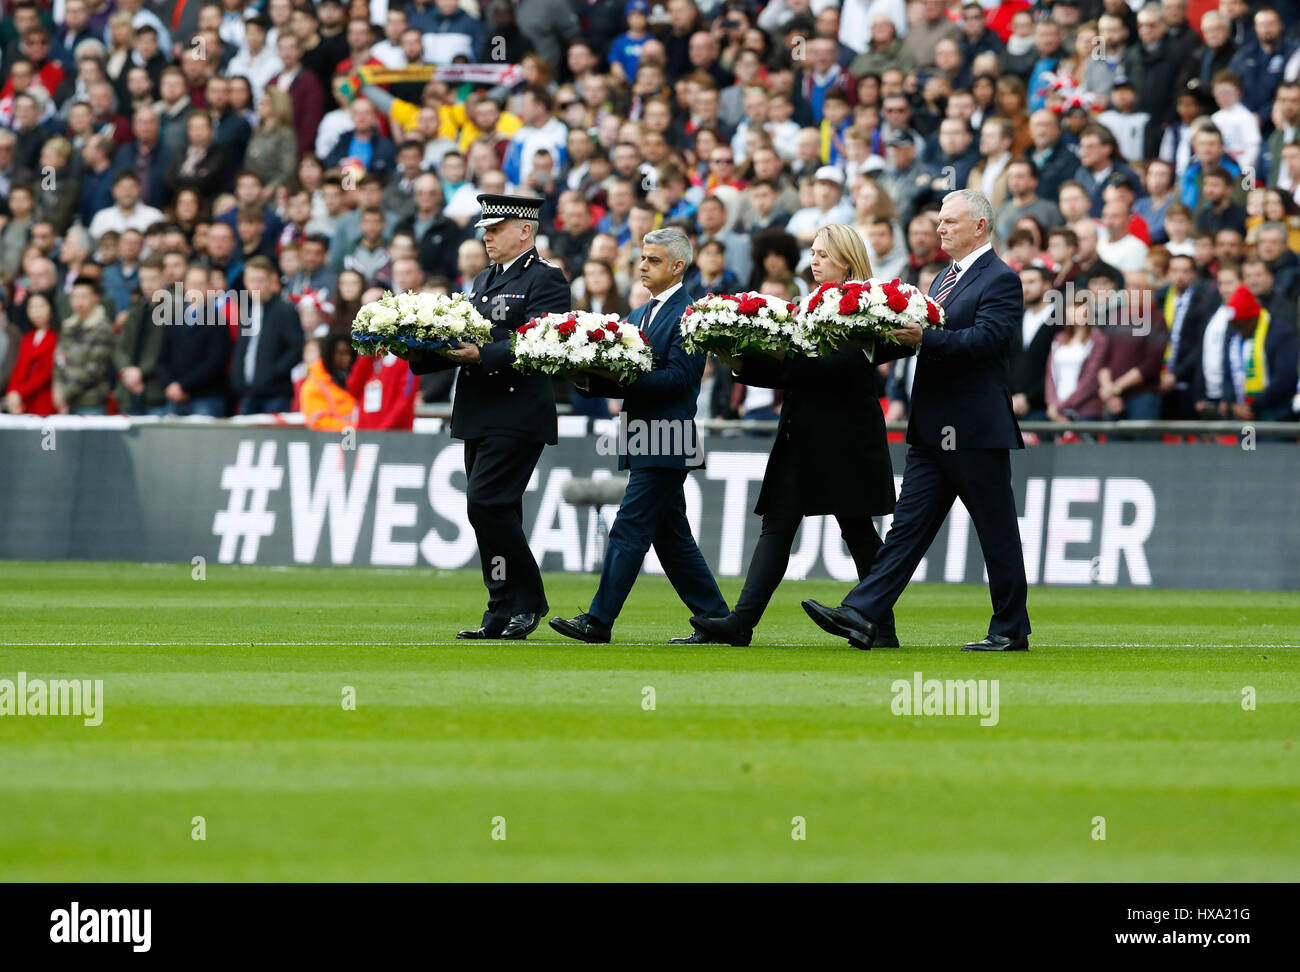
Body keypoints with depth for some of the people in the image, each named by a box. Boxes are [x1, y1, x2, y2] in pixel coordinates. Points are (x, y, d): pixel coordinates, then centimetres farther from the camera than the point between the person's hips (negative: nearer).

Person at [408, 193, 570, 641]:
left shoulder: (546, 280, -6)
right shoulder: (484, 281, 21)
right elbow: (463, 343, 21)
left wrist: (482, 355, -28)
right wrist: (422, 355, 3)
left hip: (517, 416, -9)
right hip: (479, 417, 9)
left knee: (486, 504, -15)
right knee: (495, 515, 8)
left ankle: (526, 601, -5)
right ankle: (503, 616, 11)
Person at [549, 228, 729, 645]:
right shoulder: (640, 315, 19)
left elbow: (677, 378, -19)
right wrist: (589, 379, -1)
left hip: (666, 444, -9)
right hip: (642, 442, 9)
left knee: (629, 530, -10)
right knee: (672, 537, 10)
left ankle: (598, 621, -11)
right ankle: (715, 619, 15)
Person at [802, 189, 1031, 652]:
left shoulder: (1001, 280, -9)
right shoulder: (945, 278, 19)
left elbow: (985, 338, -22)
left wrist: (925, 339, -30)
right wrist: (900, 333, 2)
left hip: (976, 430, -8)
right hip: (933, 431, 8)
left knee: (997, 532, 1)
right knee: (909, 524, 2)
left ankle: (1011, 630, 9)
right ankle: (862, 616, -5)